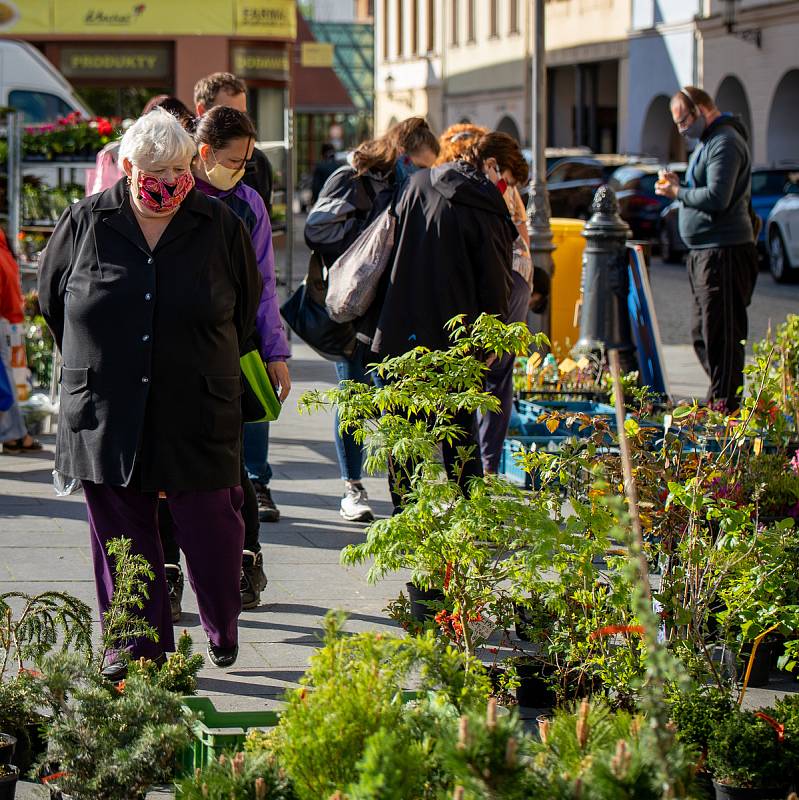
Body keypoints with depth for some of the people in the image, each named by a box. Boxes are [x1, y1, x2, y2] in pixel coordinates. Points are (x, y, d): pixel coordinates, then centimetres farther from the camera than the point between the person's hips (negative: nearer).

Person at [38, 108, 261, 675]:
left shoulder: (221, 226, 1)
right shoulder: (85, 222, 1)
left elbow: (247, 305, 17)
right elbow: (53, 295, 16)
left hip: (197, 412, -1)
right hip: (105, 413, 1)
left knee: (211, 526, 0)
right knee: (122, 533, 4)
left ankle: (223, 629, 25)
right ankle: (138, 648, 15)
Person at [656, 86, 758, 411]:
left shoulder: (724, 142, -13)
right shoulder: (707, 141, 20)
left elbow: (717, 197, -22)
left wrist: (678, 193, -10)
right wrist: (679, 186, 5)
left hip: (724, 252, -11)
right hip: (705, 251, 11)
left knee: (720, 333, -8)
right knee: (702, 332, 14)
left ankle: (725, 403, -6)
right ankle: (720, 399, 20)